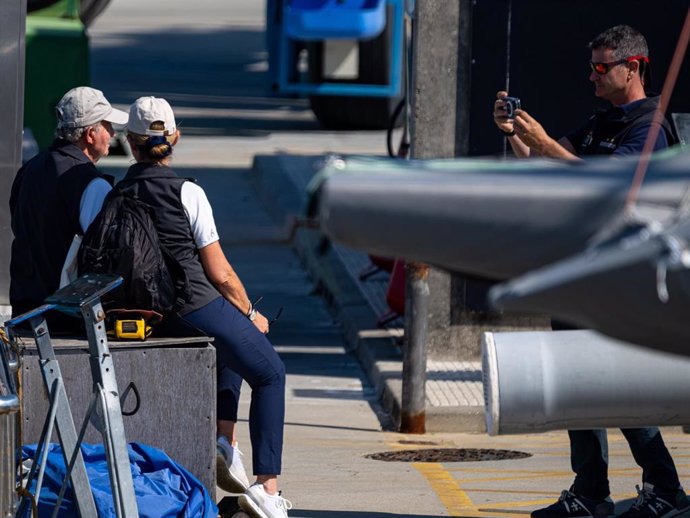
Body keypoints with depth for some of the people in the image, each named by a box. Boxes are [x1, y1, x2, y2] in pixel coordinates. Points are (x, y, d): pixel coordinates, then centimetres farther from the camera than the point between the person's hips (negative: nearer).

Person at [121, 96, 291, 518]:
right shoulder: (187, 193, -10)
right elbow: (219, 273, -7)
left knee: (231, 345, 34)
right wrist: (250, 313, 11)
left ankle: (225, 440, 20)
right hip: (195, 305, -6)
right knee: (270, 373, 13)